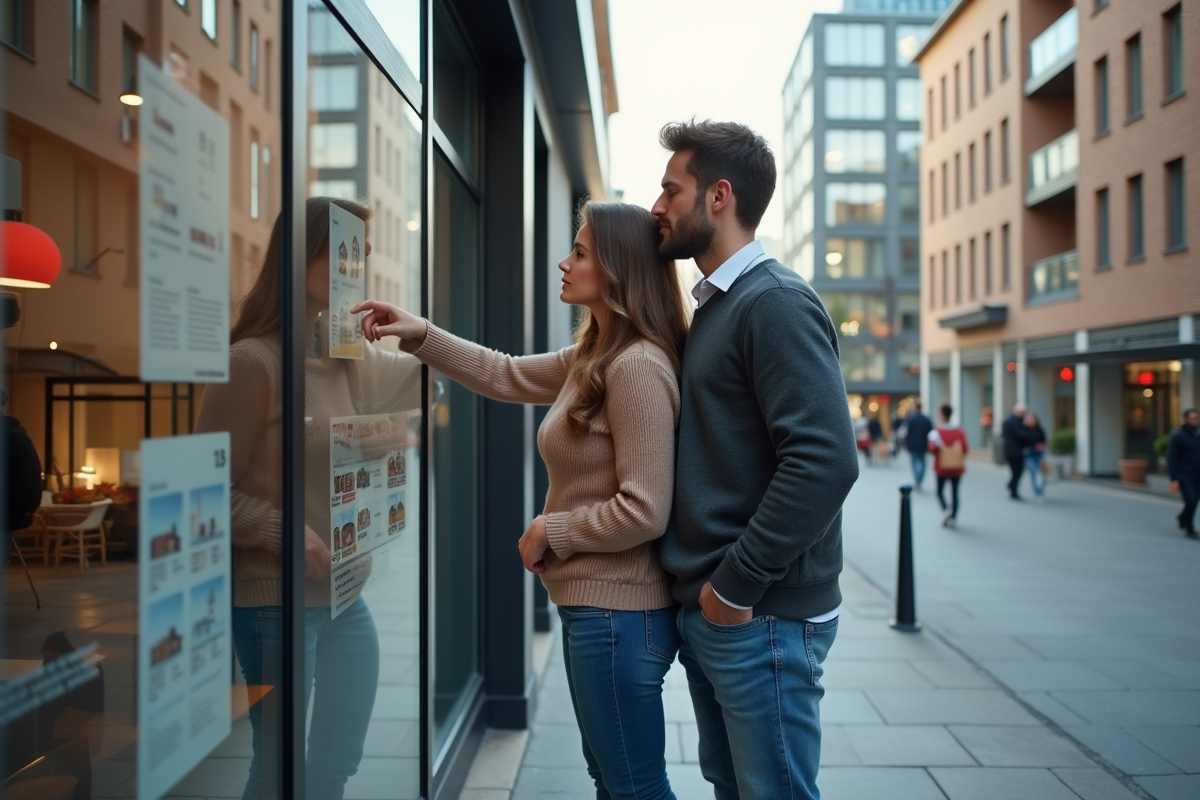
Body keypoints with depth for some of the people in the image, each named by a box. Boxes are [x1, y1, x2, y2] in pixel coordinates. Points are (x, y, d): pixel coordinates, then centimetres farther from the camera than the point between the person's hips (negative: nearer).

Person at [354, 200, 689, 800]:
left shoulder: (638, 366, -22)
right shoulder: (592, 357, 10)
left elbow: (643, 512, -26)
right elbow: (507, 376, 19)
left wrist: (549, 532, -12)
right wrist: (419, 335, 9)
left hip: (618, 612, -10)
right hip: (592, 604, 10)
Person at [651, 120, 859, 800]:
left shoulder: (776, 301, -14)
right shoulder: (715, 306, 15)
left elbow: (826, 460, -25)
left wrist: (737, 584, -19)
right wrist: (703, 589, 14)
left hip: (761, 617, -9)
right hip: (708, 613, 9)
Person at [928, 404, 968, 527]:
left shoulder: (937, 431, -10)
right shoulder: (960, 431, -4)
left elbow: (932, 449, -21)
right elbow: (966, 449, -7)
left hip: (941, 468, -2)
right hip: (957, 468, 2)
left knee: (940, 491, 12)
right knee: (954, 492, 8)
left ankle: (945, 509, -14)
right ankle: (953, 518, 7)